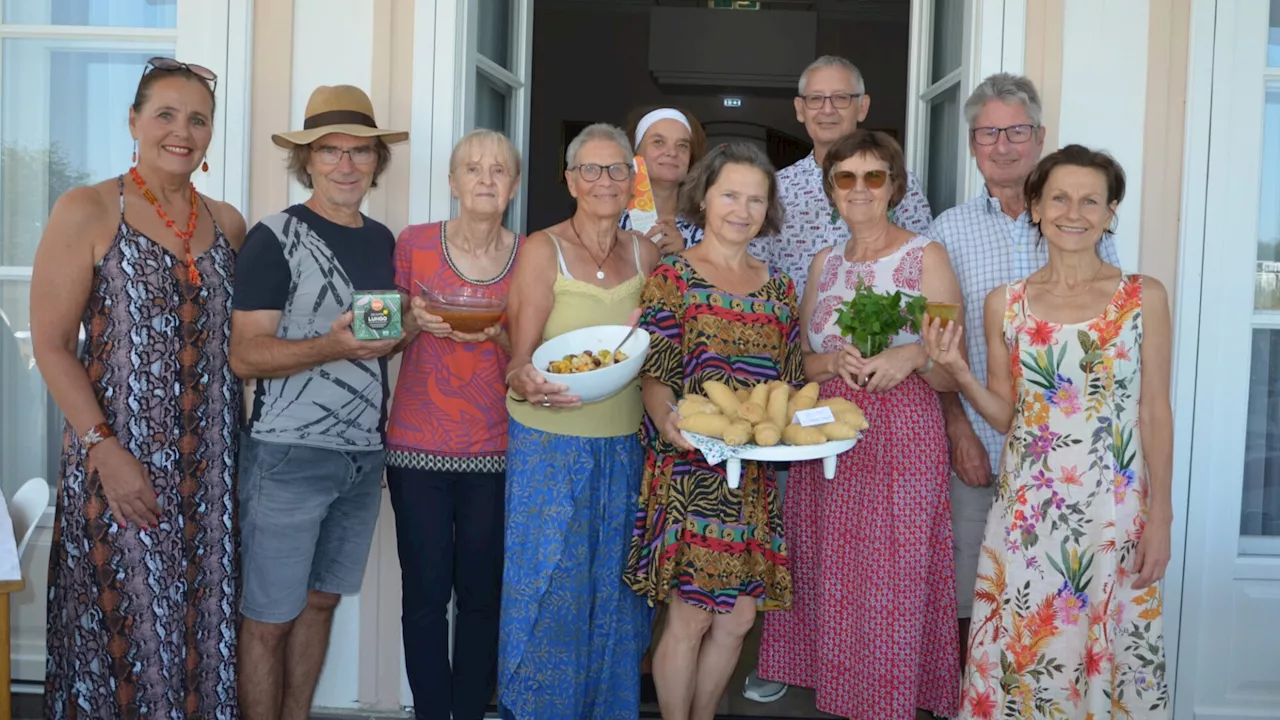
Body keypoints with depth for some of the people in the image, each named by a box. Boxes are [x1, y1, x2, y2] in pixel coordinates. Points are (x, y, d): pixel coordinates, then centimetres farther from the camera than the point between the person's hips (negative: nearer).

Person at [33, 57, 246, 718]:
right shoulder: (87, 211, -4)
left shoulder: (227, 224, 9)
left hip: (210, 465, 4)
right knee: (123, 622, 4)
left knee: (199, 623, 11)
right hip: (120, 461, -4)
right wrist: (105, 449, -14)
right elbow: (50, 345, -7)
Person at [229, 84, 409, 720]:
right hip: (290, 453, -6)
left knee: (321, 599, 16)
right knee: (270, 617, 2)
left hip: (364, 453, 6)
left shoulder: (382, 239, 11)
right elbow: (244, 355, -13)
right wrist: (332, 346, -26)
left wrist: (409, 327, 2)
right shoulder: (276, 238, -9)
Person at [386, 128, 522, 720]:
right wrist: (415, 321, -12)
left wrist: (499, 334, -13)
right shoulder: (414, 243, 0)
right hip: (419, 448, -1)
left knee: (482, 594, 5)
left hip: (497, 450, 1)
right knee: (425, 593, 2)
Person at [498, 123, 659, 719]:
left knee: (613, 596, 12)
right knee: (548, 595, 2)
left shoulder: (645, 253, 6)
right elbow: (517, 362, -10)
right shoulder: (542, 251, -7)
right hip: (552, 446, -4)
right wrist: (529, 385, -31)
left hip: (625, 447, 4)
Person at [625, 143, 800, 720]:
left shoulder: (778, 288, 13)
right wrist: (669, 425, -27)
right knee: (691, 614, -2)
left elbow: (787, 382, 15)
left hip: (753, 474, 5)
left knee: (739, 616, 8)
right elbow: (654, 376, -8)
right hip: (690, 470, -5)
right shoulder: (673, 277, -2)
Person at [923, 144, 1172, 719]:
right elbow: (1005, 416, 7)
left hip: (1115, 510, -1)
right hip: (1027, 507, 2)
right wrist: (957, 370, -10)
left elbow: (1155, 413, 0)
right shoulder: (1004, 304, 4)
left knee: (1111, 650, 6)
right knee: (1023, 648, 7)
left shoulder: (1143, 297, -1)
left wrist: (1160, 519, -3)